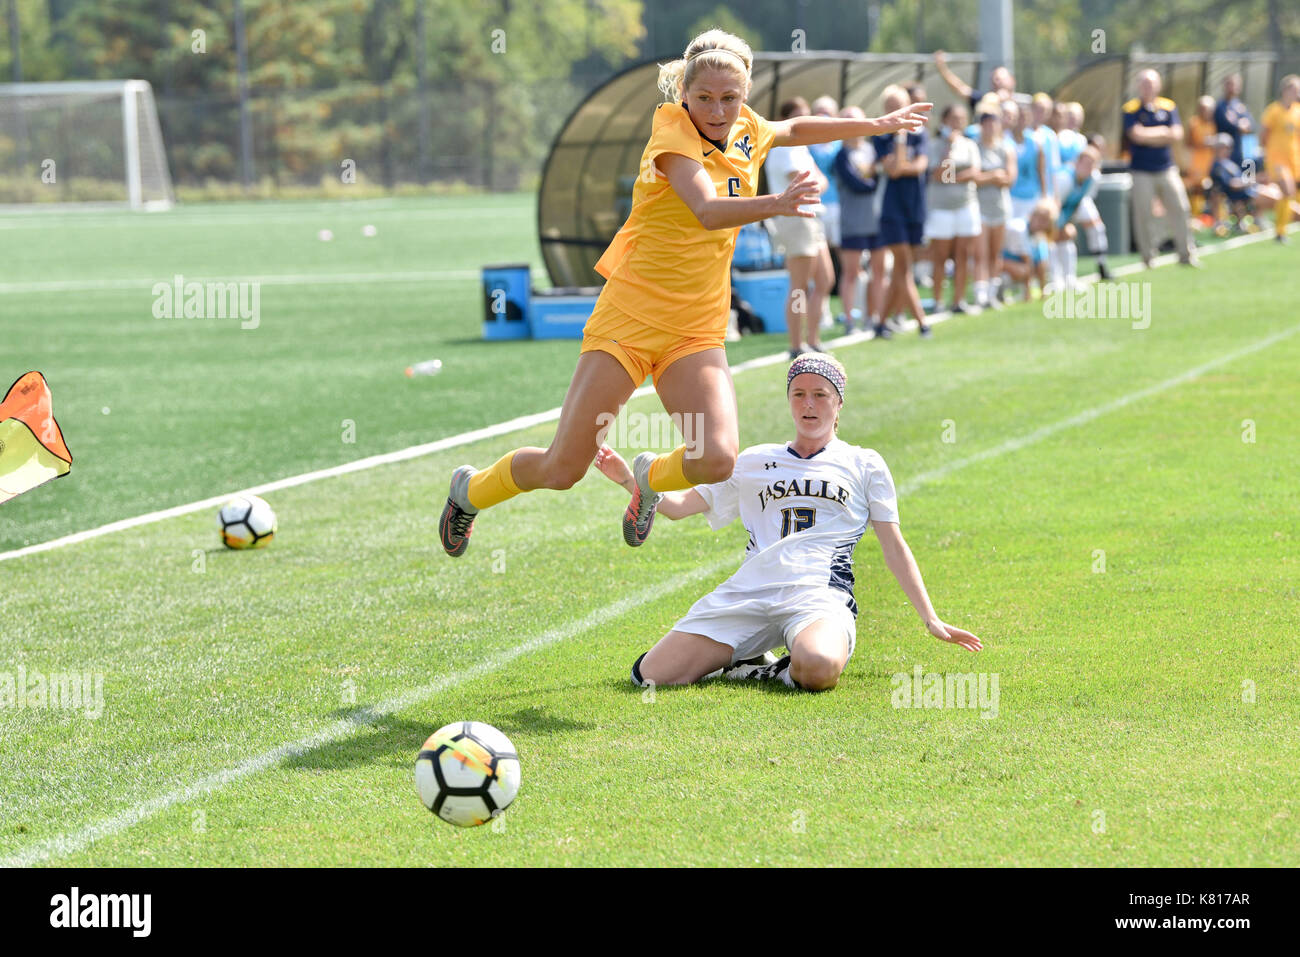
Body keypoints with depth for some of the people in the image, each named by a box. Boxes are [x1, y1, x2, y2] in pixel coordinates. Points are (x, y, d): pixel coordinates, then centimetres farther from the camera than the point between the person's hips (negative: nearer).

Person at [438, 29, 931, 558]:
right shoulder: (672, 133, -15)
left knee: (717, 459, -19)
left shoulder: (747, 131, 5)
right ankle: (471, 489, 27)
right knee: (562, 468, -4)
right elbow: (709, 212, -33)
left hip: (697, 331, 5)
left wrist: (878, 124, 31)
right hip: (630, 315, -5)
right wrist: (773, 204, -50)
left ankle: (651, 477, 17)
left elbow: (795, 129, 31)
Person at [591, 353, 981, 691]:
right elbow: (678, 505, 24)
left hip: (820, 594, -3)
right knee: (652, 674, -16)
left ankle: (786, 672, -5)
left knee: (819, 669, -41)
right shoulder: (754, 462, 25)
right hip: (747, 593, 3)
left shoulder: (864, 464, 19)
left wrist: (931, 620, 11)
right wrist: (628, 479, 7)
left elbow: (894, 548, 18)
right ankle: (742, 666, 8)